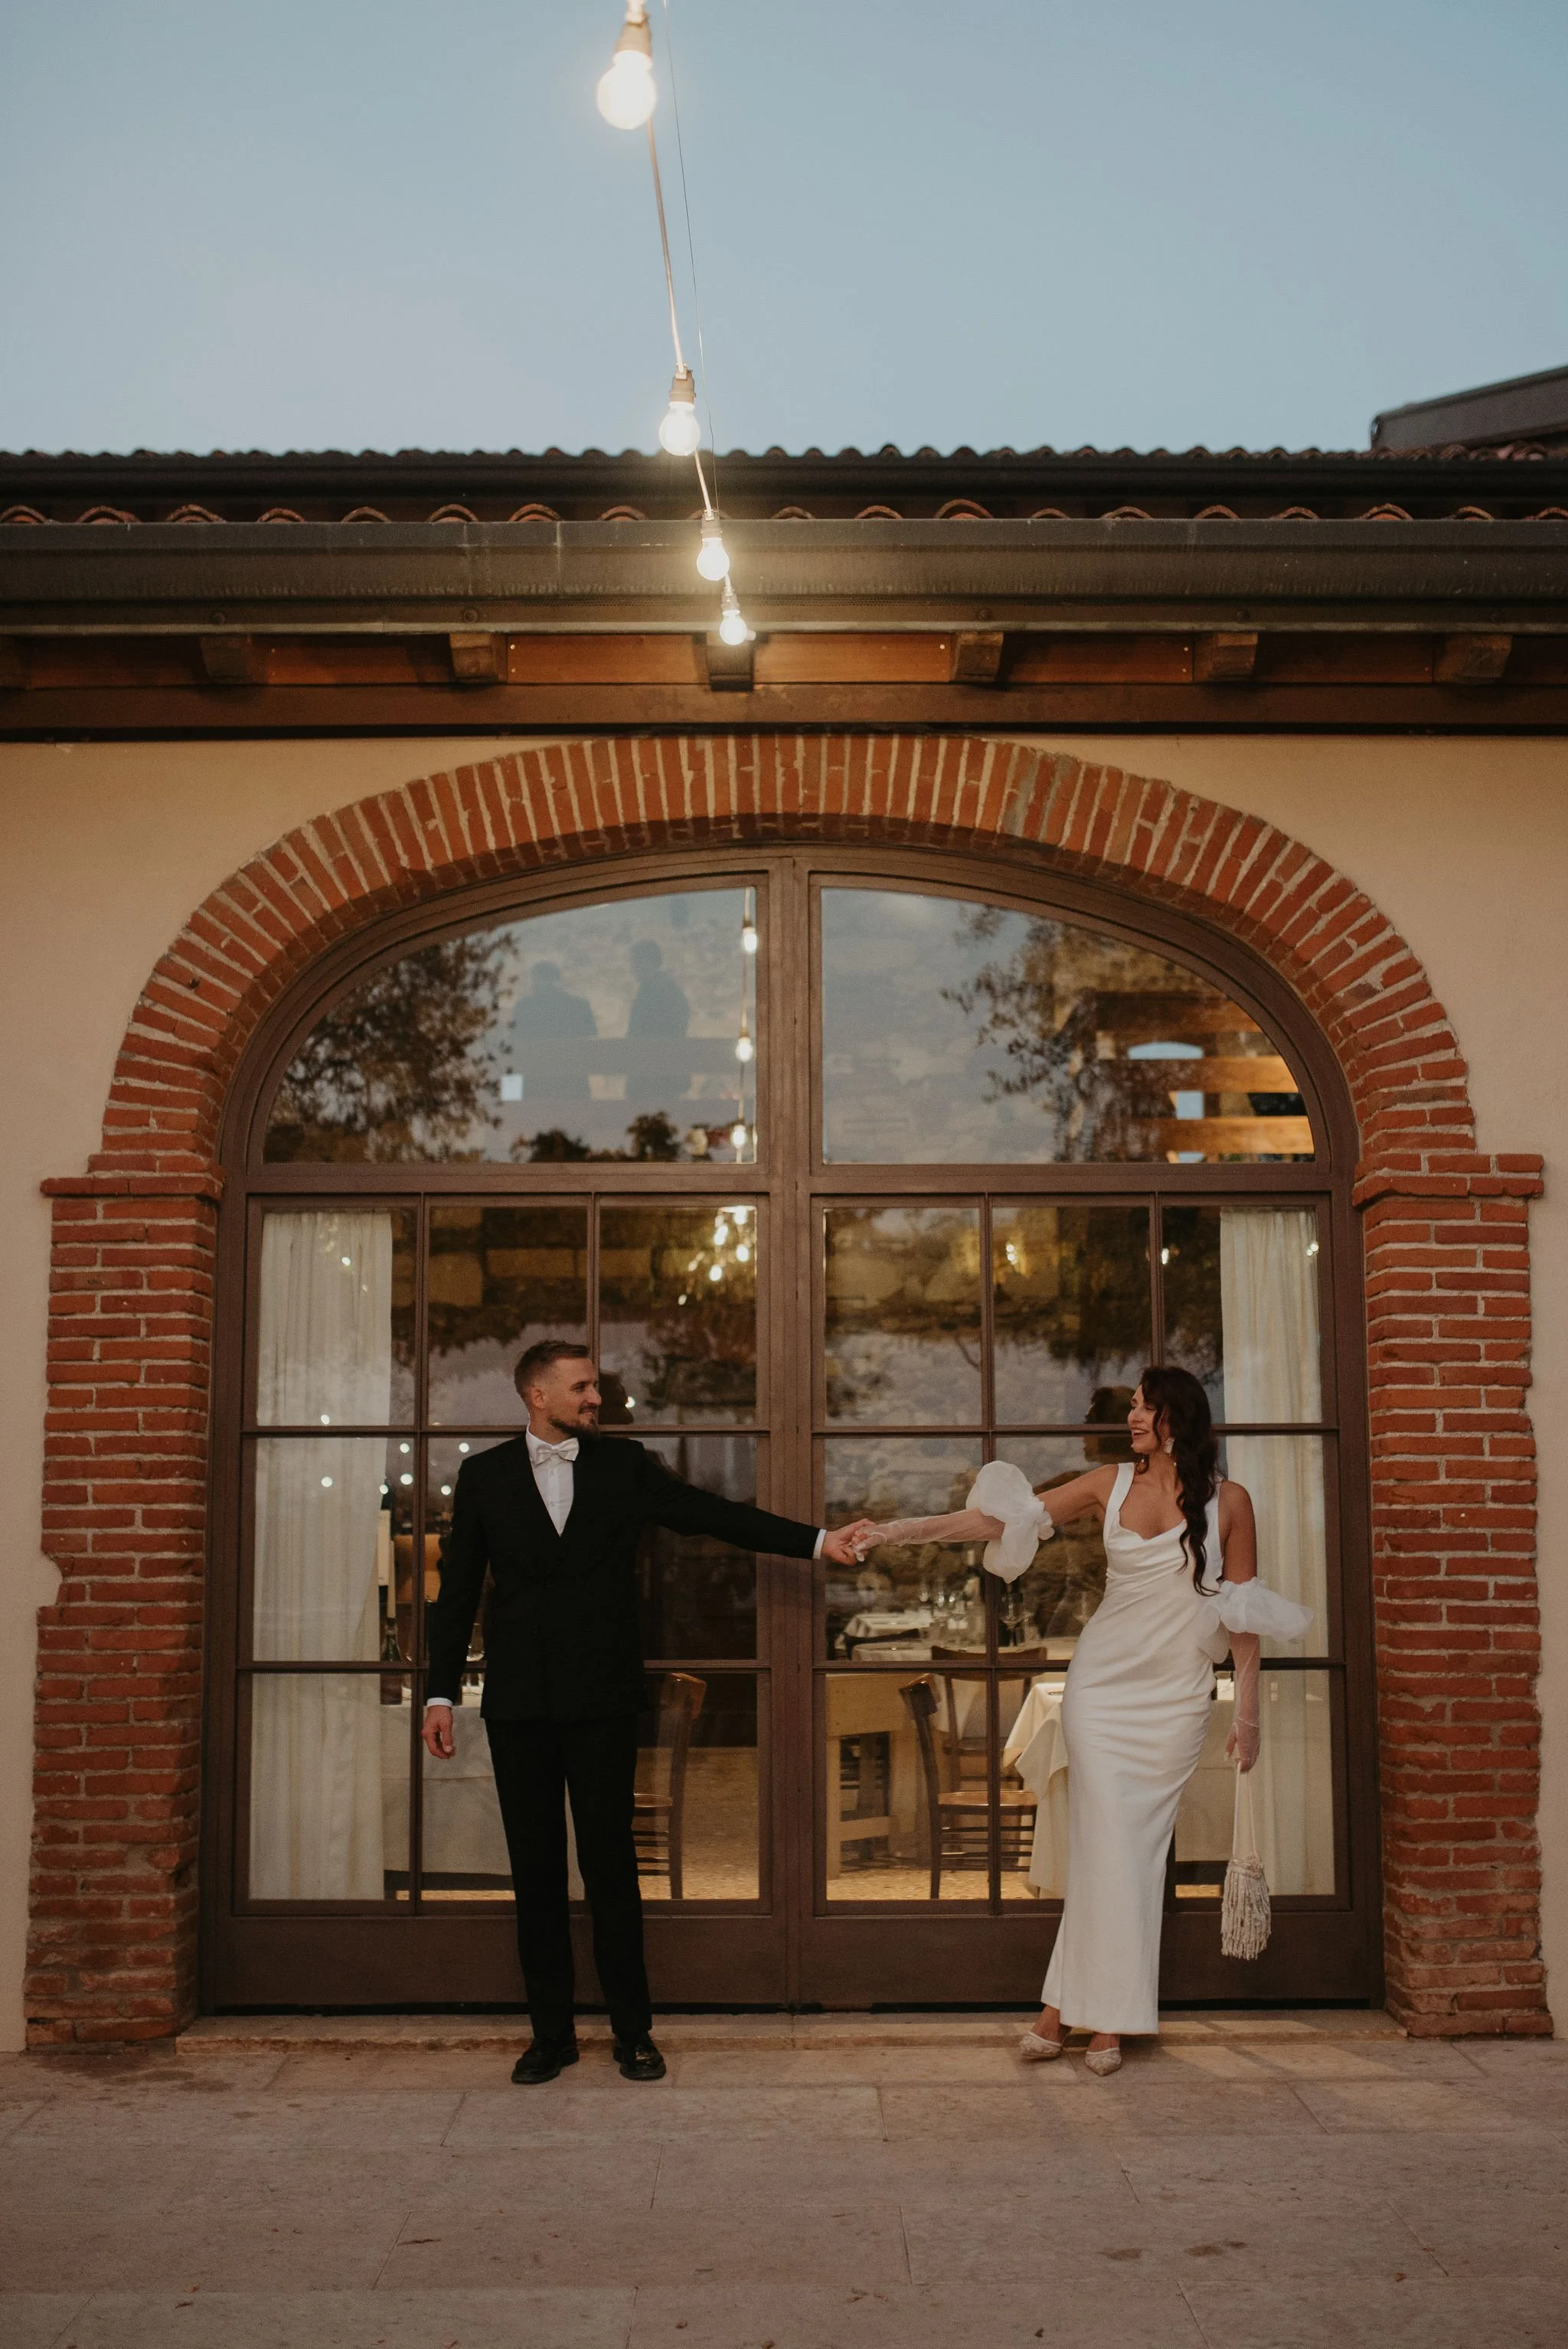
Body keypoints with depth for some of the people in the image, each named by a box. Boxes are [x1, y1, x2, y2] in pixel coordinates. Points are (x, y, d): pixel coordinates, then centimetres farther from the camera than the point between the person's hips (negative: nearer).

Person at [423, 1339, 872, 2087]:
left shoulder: (622, 1465, 6)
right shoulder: (484, 1475, 6)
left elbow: (713, 1514, 2)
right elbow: (459, 1590, 7)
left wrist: (815, 1542, -5)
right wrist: (441, 1692, 2)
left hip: (601, 1697, 0)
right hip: (518, 1702, 1)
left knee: (611, 1865, 3)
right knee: (536, 1871, 7)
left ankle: (632, 2031, 15)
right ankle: (551, 2032, 18)